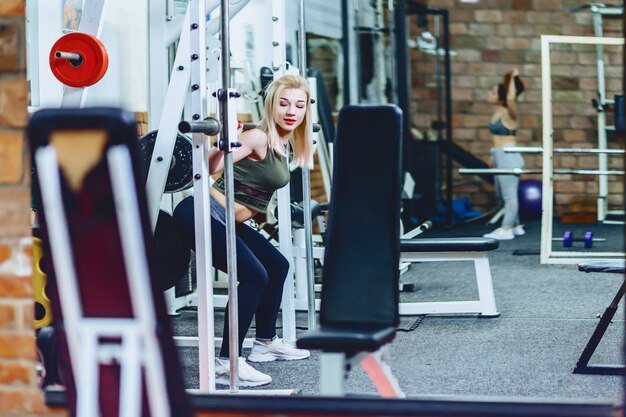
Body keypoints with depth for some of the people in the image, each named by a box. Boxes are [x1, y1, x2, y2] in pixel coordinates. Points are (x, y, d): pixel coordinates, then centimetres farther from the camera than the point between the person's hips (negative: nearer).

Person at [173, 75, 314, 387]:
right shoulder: (258, 138, -15)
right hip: (204, 212, -10)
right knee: (254, 276, -21)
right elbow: (207, 168, -25)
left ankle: (265, 343, 34)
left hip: (230, 220, 10)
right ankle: (226, 363, -18)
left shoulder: (284, 144, 12)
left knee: (277, 266, 19)